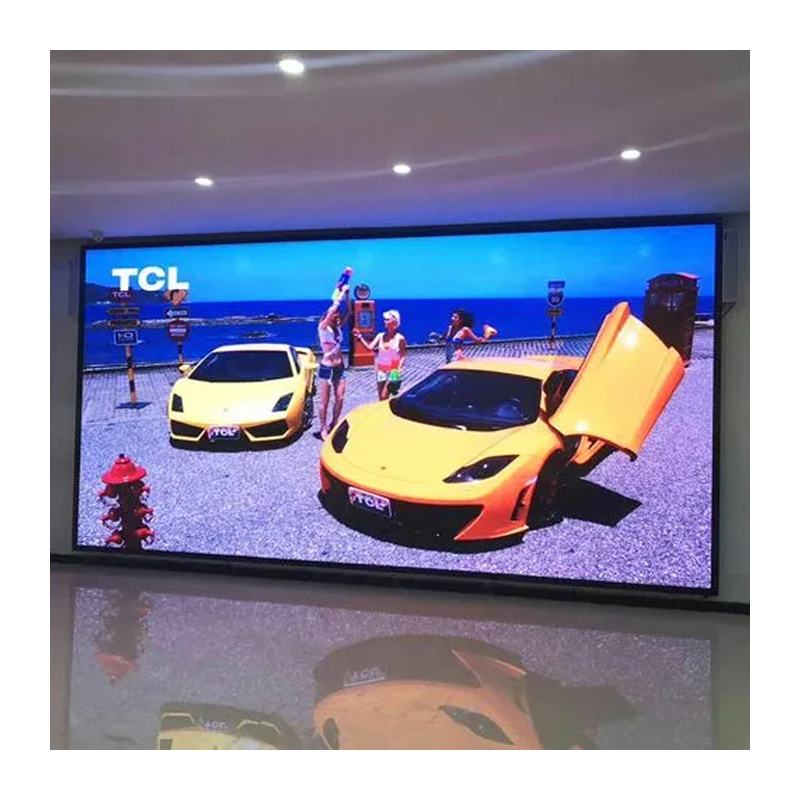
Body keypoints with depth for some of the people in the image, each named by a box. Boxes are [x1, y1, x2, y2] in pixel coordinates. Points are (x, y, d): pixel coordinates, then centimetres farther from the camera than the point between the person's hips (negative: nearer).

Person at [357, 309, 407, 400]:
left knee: (384, 396, -11)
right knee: (381, 398, 8)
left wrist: (399, 369, -17)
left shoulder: (400, 339, -7)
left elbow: (403, 356, -6)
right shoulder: (380, 336, 5)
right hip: (381, 371, 5)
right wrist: (360, 337, -11)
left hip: (393, 372, -5)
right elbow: (370, 347, -5)